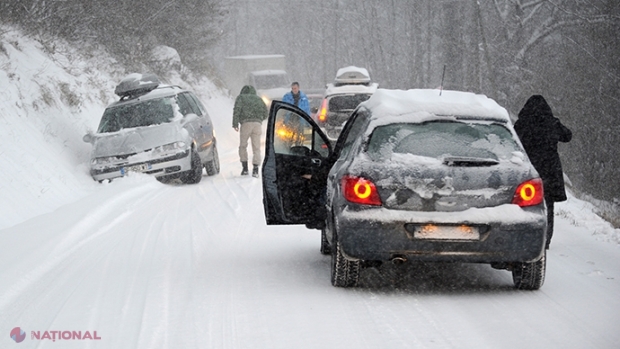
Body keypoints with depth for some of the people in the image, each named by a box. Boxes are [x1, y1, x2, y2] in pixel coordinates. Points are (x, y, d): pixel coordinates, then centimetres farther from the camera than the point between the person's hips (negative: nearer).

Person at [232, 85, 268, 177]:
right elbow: (265, 114, 20)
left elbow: (237, 110, -3)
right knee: (256, 148, 3)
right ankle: (255, 169, -11)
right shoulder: (258, 99, 24)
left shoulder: (241, 97, 14)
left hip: (246, 124, -2)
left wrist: (235, 124, -6)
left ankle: (245, 168, 8)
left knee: (243, 146, 14)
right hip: (258, 124, 2)